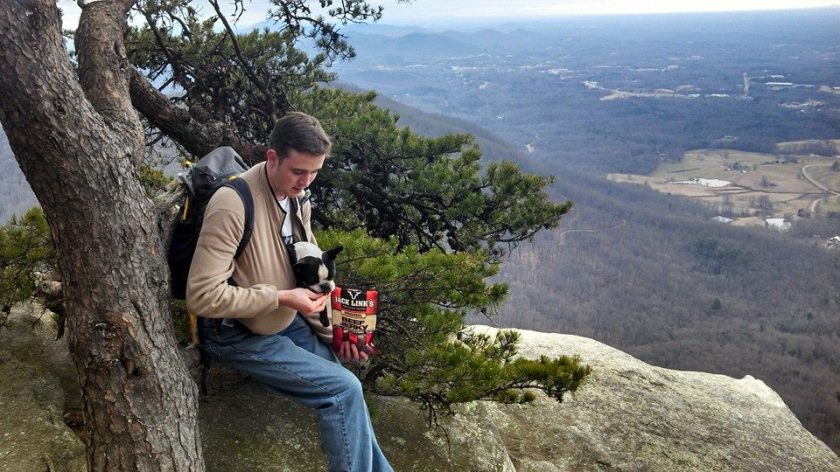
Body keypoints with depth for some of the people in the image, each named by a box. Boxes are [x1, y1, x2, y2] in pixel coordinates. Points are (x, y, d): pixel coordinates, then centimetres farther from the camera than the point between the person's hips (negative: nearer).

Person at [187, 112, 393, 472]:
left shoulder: (298, 199, 0)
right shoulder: (232, 204, -25)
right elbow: (202, 296, -27)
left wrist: (333, 329, -2)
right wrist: (281, 298, -24)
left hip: (290, 322, 7)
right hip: (241, 336, -7)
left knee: (346, 390, -6)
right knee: (344, 390, -15)